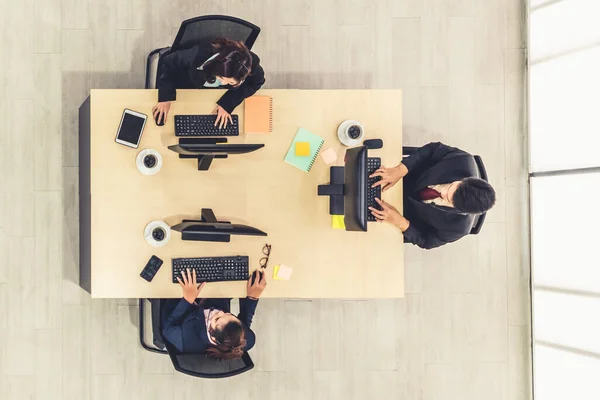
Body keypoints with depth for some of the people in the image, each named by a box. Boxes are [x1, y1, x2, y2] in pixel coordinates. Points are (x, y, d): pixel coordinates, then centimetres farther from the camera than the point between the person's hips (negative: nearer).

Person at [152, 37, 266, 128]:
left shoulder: (251, 64, -41)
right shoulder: (199, 54, -44)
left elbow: (256, 82, -16)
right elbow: (169, 63, -24)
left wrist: (227, 103, -26)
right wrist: (165, 97, -29)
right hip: (187, 86, -1)